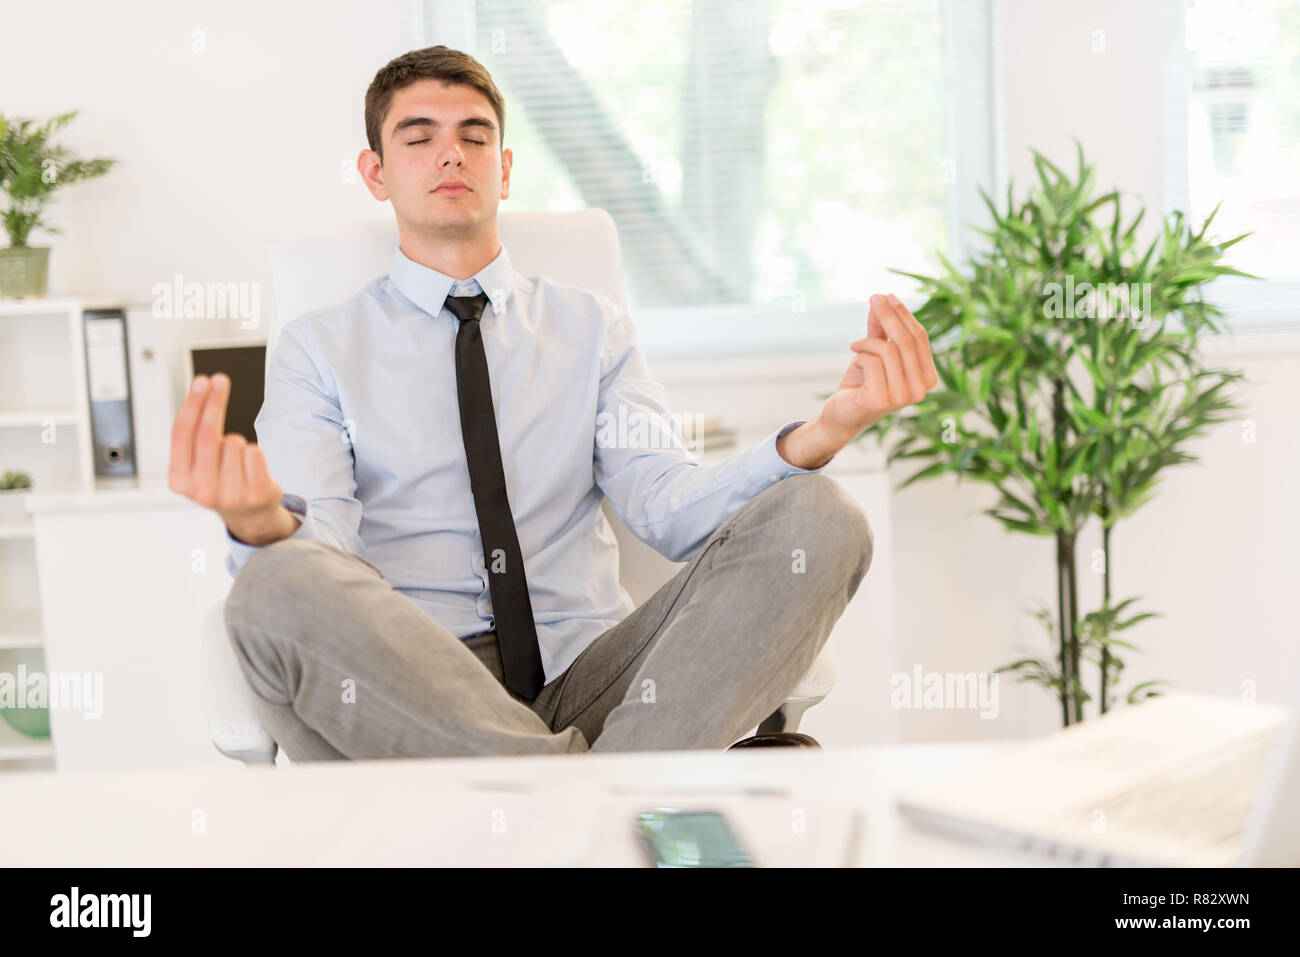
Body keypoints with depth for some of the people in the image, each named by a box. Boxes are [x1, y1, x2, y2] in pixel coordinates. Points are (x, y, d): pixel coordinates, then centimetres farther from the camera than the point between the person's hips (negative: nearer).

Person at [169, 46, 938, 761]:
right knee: (279, 589, -36)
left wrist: (823, 435, -20)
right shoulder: (320, 349, 11)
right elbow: (318, 546, -6)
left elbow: (668, 502, 1)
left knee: (818, 518, -20)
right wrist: (261, 523, -33)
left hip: (586, 674, 3)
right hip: (407, 690, -2)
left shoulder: (595, 328, 17)